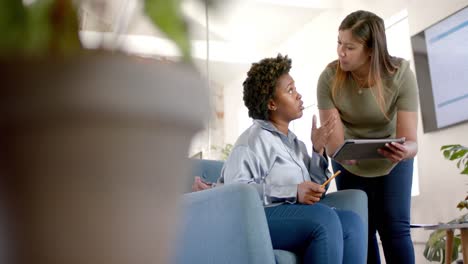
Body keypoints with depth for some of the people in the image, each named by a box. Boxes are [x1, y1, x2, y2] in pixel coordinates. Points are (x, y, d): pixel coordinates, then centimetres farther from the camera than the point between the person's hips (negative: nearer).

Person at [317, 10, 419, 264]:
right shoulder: (329, 78, -26)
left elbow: (410, 140, -30)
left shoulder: (400, 75, -27)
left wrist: (404, 151, -54)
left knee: (394, 227, -9)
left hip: (392, 162, -1)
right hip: (349, 165, 1)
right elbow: (334, 140, -27)